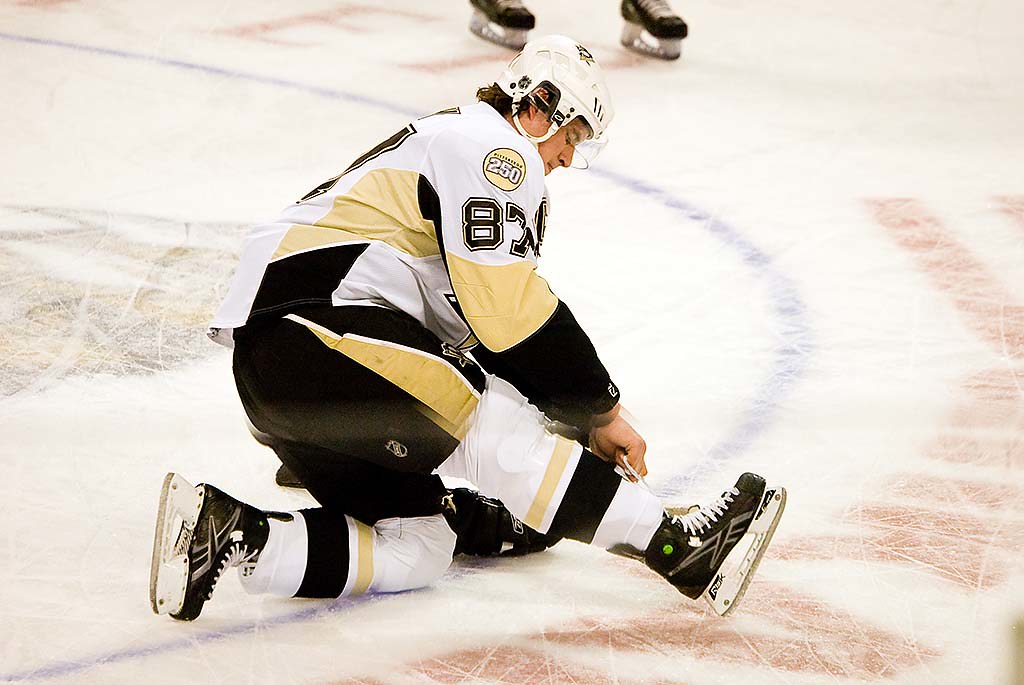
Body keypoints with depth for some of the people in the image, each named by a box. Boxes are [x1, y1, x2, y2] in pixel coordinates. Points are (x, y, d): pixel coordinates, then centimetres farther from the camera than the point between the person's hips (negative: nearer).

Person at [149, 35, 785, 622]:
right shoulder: (493, 145, -3)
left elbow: (489, 327, 28)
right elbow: (510, 310, -12)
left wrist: (580, 427, 22)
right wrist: (602, 410, -3)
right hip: (316, 319, -10)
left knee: (417, 546, 2)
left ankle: (222, 530, -5)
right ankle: (677, 544, -12)